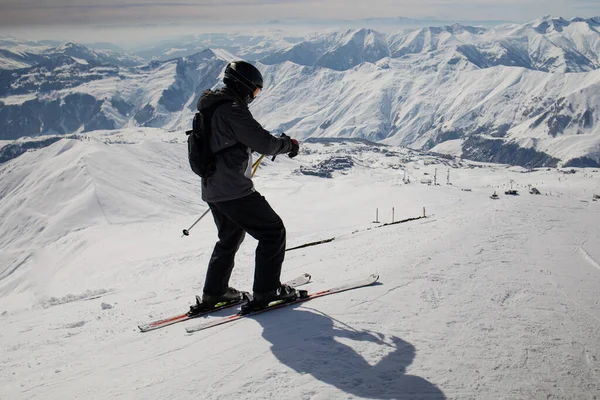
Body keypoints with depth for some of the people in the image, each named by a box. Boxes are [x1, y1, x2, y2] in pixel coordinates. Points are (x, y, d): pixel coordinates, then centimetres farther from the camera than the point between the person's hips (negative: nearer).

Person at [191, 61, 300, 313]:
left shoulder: (211, 107, 13)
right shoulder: (233, 110, -17)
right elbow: (264, 143, -19)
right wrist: (289, 145, -1)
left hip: (212, 190, 10)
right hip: (234, 191, -10)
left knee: (230, 237, 25)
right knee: (273, 231, 0)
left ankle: (214, 292, 30)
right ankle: (266, 291, 2)